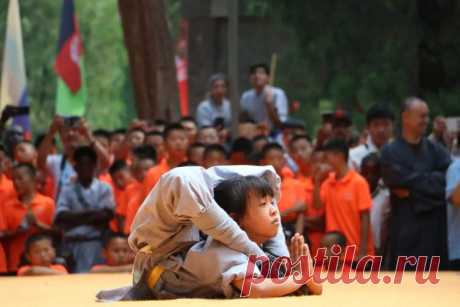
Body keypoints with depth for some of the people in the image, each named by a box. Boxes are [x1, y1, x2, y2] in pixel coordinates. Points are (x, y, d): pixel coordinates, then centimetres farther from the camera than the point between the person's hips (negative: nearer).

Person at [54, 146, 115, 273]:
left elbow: (107, 215, -5)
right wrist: (90, 214, -9)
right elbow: (60, 218, -3)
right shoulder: (67, 190, 8)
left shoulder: (104, 188, 6)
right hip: (73, 243, 1)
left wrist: (75, 218, -4)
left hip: (97, 243, -1)